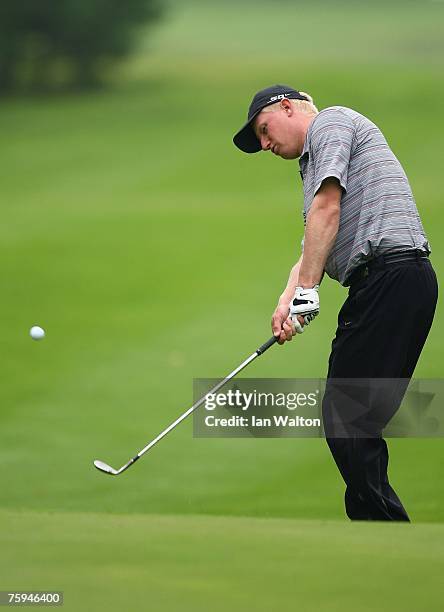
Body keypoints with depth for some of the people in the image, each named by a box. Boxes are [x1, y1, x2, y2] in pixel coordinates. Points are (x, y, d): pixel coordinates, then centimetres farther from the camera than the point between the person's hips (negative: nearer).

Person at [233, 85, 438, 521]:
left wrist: (307, 289, -13)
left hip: (390, 274, -10)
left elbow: (327, 207, -11)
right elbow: (313, 249, 23)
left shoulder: (330, 121, 3)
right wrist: (286, 302, 5)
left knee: (346, 418, -11)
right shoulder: (316, 158, 32)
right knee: (350, 422, 8)